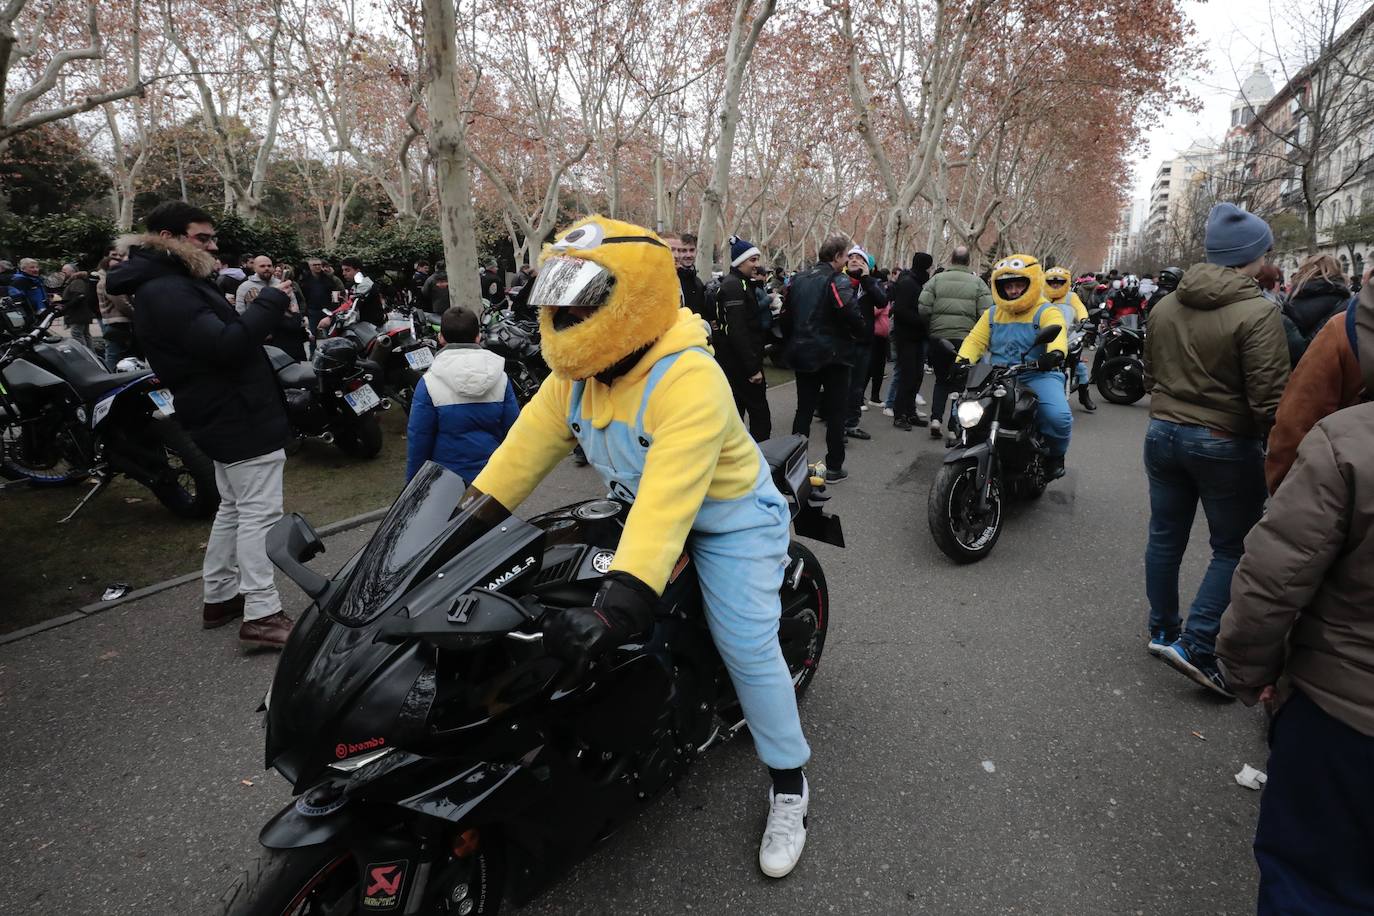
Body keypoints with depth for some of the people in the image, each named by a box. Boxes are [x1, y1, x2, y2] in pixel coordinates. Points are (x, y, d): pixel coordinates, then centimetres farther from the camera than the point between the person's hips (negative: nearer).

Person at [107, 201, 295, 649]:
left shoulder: (177, 282, 16)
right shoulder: (165, 292, -18)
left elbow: (222, 330, 17)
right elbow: (226, 345, -29)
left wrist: (265, 304, 2)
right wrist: (272, 301, -21)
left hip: (227, 416, 11)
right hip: (242, 417, -11)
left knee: (233, 508, 19)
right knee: (259, 513, -9)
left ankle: (220, 598, 29)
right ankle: (261, 615, -6)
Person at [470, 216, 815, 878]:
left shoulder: (690, 381, -34)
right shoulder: (574, 374, -8)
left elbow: (669, 499, -43)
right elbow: (531, 441, -4)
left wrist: (618, 604, -50)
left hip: (727, 516, -7)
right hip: (635, 509, 8)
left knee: (747, 647, -9)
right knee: (562, 599, 8)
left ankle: (788, 784, 16)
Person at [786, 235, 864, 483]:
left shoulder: (798, 279, 6)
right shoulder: (837, 281, -15)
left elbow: (789, 313, 11)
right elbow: (853, 317, -23)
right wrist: (858, 333, -4)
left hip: (803, 353, 6)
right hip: (832, 354, -6)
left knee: (804, 409, 13)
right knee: (835, 412, 5)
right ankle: (833, 467, 11)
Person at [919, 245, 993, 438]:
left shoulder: (936, 279, 1)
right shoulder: (977, 283, 0)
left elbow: (923, 308, -6)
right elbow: (987, 313, -7)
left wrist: (930, 327, 11)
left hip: (938, 339, 1)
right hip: (966, 340, -1)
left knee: (941, 380, 16)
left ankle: (936, 418, 2)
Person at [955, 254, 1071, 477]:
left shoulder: (1047, 312, 1)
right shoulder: (992, 314, 16)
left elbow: (1057, 333, -19)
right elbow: (975, 339, 6)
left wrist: (1056, 353, -44)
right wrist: (964, 360, -16)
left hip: (1038, 375, -3)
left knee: (1059, 417, -28)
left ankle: (1055, 454, 5)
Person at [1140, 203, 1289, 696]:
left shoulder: (1165, 305, 3)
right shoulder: (1257, 312, -17)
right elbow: (1269, 400, -18)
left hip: (1163, 433, 6)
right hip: (1227, 446, -6)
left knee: (1165, 537, 15)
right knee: (1232, 548, 8)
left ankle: (1162, 631, 29)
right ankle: (1197, 645, 4)